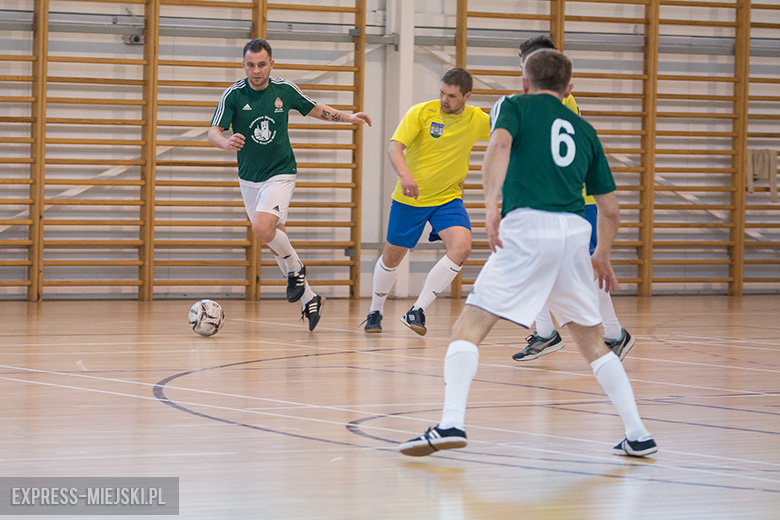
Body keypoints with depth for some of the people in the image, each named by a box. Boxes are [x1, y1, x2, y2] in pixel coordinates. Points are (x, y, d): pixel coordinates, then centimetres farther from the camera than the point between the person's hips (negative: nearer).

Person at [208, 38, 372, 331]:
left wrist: (347, 117, 7)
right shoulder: (233, 95, -9)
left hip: (280, 173, -3)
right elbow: (213, 132, -15)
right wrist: (226, 142, -37)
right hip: (249, 179, 3)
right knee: (274, 238, 9)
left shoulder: (285, 90, -6)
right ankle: (308, 298, 21)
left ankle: (295, 269, -1)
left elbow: (314, 109, 14)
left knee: (262, 228, -27)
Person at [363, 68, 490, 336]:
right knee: (392, 256, 10)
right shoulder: (421, 112, -13)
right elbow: (395, 147, -20)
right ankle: (375, 311, 37)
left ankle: (417, 311, -17)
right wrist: (405, 175, -40)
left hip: (448, 198, 1)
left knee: (461, 247, -24)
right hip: (410, 198, -1)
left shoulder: (477, 120, -5)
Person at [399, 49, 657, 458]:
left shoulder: (515, 106, 15)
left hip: (527, 228, -4)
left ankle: (451, 423, -21)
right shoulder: (584, 129, 26)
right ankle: (638, 435, 15)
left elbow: (499, 144, -10)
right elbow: (610, 210, 26)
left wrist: (491, 203, -20)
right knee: (592, 343, 19)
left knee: (469, 328, -3)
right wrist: (602, 257, 42)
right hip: (575, 232, 4)